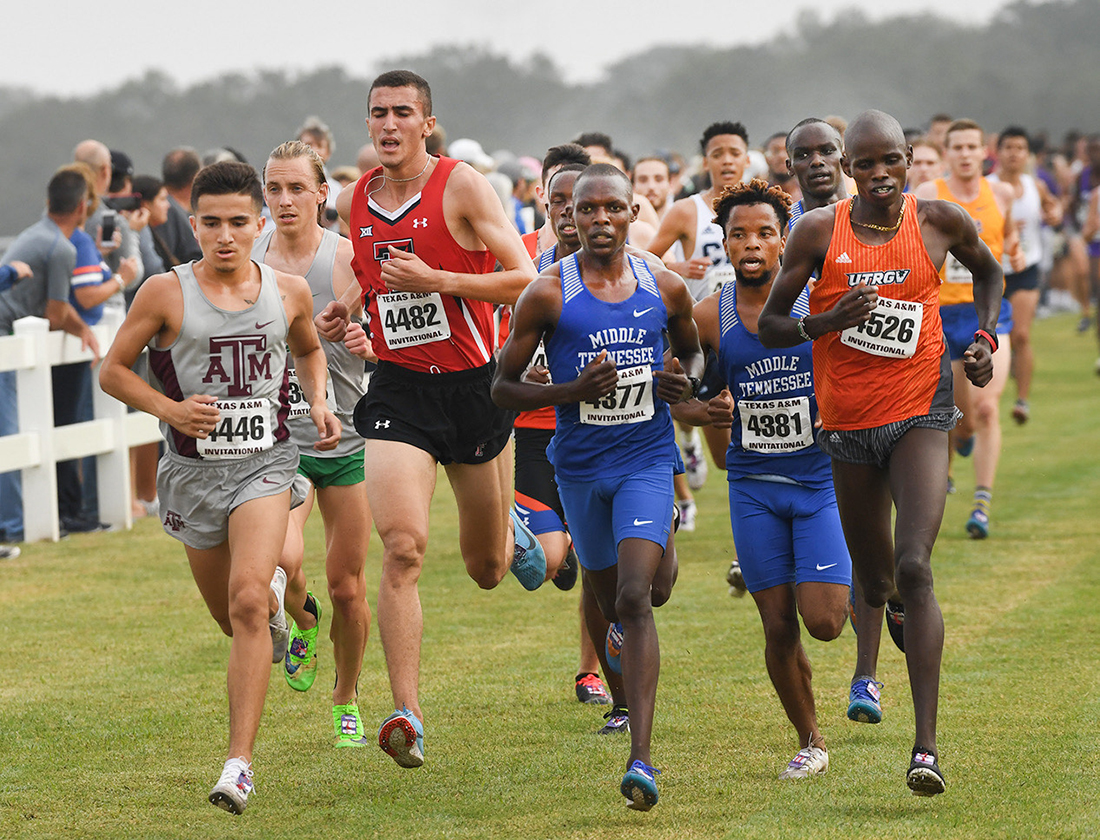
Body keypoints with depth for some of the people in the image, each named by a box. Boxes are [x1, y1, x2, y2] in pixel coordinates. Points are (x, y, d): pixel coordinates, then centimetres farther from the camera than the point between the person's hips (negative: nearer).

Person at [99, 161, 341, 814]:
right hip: (194, 469, 1)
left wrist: (318, 403, 4)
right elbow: (114, 370, 1)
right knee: (233, 615, 15)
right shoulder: (166, 293, -7)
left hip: (265, 461, -1)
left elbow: (309, 349, 22)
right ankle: (274, 589, 56)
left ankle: (241, 762, -21)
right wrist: (170, 410, -15)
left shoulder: (289, 292, 0)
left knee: (247, 602, -21)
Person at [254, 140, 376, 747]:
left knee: (347, 589, 6)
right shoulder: (245, 260, 1)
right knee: (282, 559, -24)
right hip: (277, 439, 0)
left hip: (346, 439, 0)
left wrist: (370, 341, -22)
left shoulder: (348, 258, -6)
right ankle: (302, 621, 12)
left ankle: (346, 701, 30)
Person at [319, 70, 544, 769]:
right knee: (402, 548, -19)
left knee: (486, 570, 13)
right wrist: (342, 314, 1)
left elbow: (524, 280, -14)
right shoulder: (355, 203, 6)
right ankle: (407, 713, -19)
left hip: (474, 386, -2)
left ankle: (512, 535, 52)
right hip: (398, 390, 2)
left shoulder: (462, 186, -8)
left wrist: (433, 279, -21)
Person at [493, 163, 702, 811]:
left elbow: (693, 349, 19)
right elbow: (503, 387, -4)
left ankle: (642, 759, -18)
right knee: (608, 599, 15)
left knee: (637, 598, -17)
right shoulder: (548, 295, -9)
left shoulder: (666, 288, -2)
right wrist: (571, 391, -20)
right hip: (581, 465, 1)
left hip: (648, 458, -1)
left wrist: (687, 381, -5)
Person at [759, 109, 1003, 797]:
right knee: (875, 585, 14)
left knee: (913, 569, -20)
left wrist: (986, 338, 5)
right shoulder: (819, 231, -5)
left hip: (920, 412, -2)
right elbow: (769, 327, -1)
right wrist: (828, 322, -19)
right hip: (848, 425, 2)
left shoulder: (941, 222, -2)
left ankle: (928, 743, -23)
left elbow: (989, 272, 20)